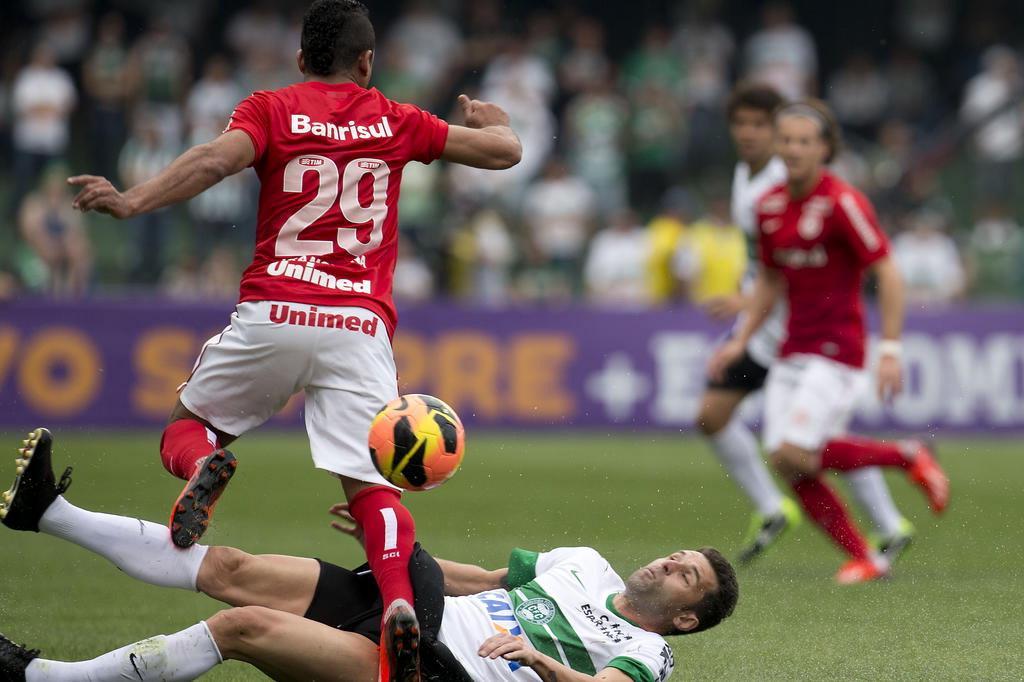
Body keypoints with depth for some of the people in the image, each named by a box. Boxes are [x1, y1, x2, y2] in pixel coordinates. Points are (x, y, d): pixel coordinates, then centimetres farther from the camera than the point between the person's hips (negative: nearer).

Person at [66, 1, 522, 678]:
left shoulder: (270, 109, 9)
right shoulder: (395, 122, 15)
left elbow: (214, 160, -11)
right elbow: (505, 151, 21)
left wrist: (132, 202, -16)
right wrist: (493, 119, 42)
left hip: (273, 313, -1)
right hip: (361, 325, 1)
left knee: (185, 426, 19)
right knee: (371, 484, -5)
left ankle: (204, 465, -19)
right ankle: (400, 600, -34)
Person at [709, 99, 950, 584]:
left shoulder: (843, 203, -13)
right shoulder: (769, 206, 8)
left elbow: (888, 274, -14)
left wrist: (890, 350, -18)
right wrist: (741, 340, 14)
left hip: (837, 351, -7)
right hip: (792, 352, 7)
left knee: (794, 456, -19)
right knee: (789, 467, -4)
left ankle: (908, 457, 1)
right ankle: (864, 558, 9)